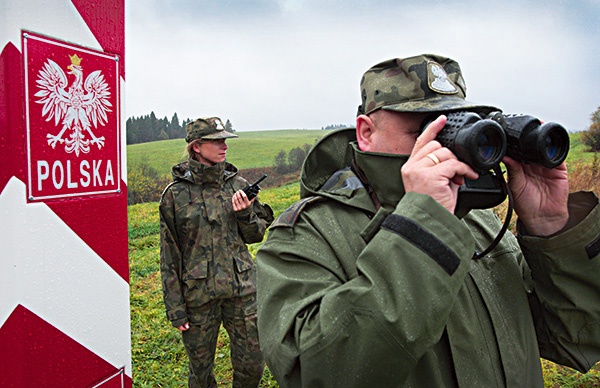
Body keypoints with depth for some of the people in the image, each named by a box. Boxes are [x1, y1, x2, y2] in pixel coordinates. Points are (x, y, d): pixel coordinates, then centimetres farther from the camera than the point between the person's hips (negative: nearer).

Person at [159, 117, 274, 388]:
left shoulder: (238, 185, 3)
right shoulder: (175, 194, -6)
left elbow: (256, 235, 11)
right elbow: (169, 255, -3)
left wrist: (245, 214, -10)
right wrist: (175, 308, -3)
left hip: (242, 288, 3)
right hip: (198, 294, -2)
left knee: (253, 366, 10)